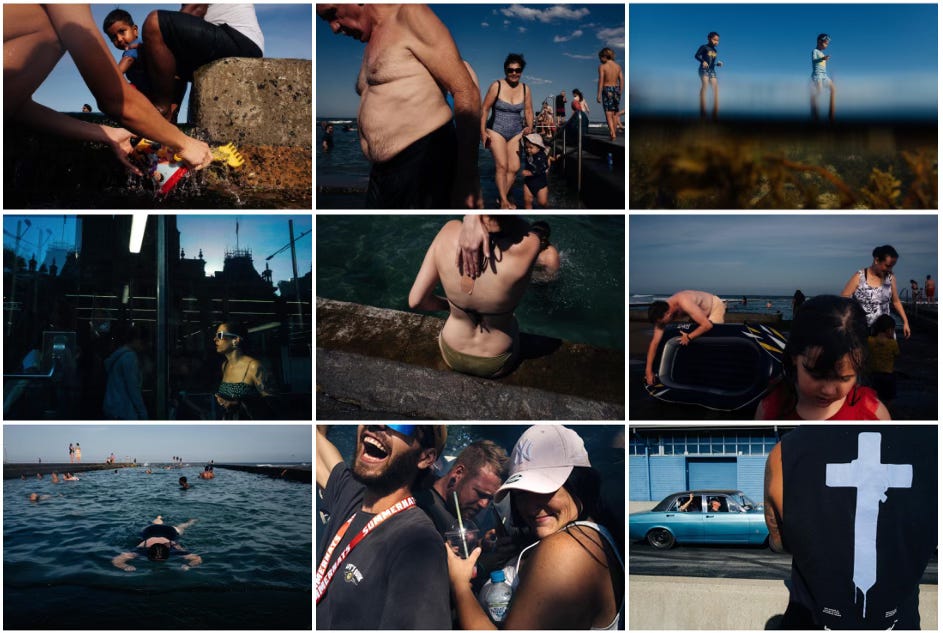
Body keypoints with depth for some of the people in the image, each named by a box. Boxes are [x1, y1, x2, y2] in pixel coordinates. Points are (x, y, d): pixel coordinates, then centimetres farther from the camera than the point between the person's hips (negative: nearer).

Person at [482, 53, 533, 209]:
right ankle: (504, 201, -5)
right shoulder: (497, 86, -10)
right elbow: (485, 109, -6)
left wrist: (529, 127, -9)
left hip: (516, 133, 4)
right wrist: (483, 132, -10)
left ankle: (502, 197, 14)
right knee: (502, 165, -14)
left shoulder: (525, 89, 1)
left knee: (514, 167, -4)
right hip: (496, 131, -4)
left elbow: (528, 110, 9)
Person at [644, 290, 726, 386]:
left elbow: (707, 325, -43)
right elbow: (655, 342, -18)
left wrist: (689, 337, -32)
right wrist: (648, 371, -19)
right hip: (701, 311, 7)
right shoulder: (662, 312, -20)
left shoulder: (685, 304, -43)